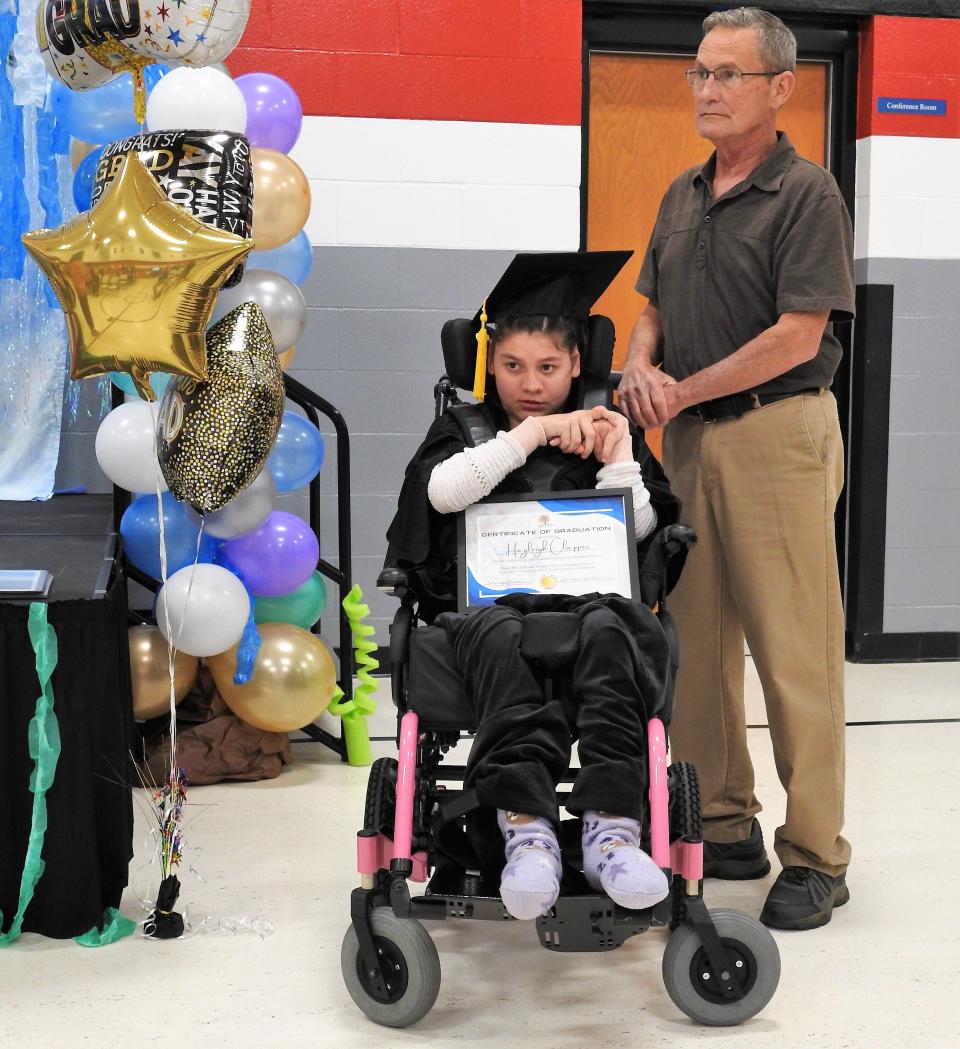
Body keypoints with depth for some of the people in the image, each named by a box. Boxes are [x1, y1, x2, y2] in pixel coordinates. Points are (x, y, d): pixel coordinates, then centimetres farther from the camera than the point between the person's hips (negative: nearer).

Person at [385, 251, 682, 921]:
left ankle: (612, 828, -45)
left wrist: (619, 461, 1)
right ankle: (527, 829, -47)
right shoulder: (463, 427, 23)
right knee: (503, 637, -38)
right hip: (488, 600, -1)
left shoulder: (609, 432, 26)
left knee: (609, 628, -36)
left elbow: (642, 528, 15)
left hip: (588, 594, 1)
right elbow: (444, 491, -1)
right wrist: (533, 433, -4)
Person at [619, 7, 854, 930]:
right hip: (689, 440, 8)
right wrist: (642, 368, -4)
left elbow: (797, 336, -14)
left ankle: (815, 858, 7)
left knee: (794, 651, -4)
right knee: (697, 639, 10)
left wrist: (682, 393, -10)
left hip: (776, 435, -7)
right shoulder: (683, 196, 15)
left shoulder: (806, 195, -7)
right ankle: (723, 829, 22)